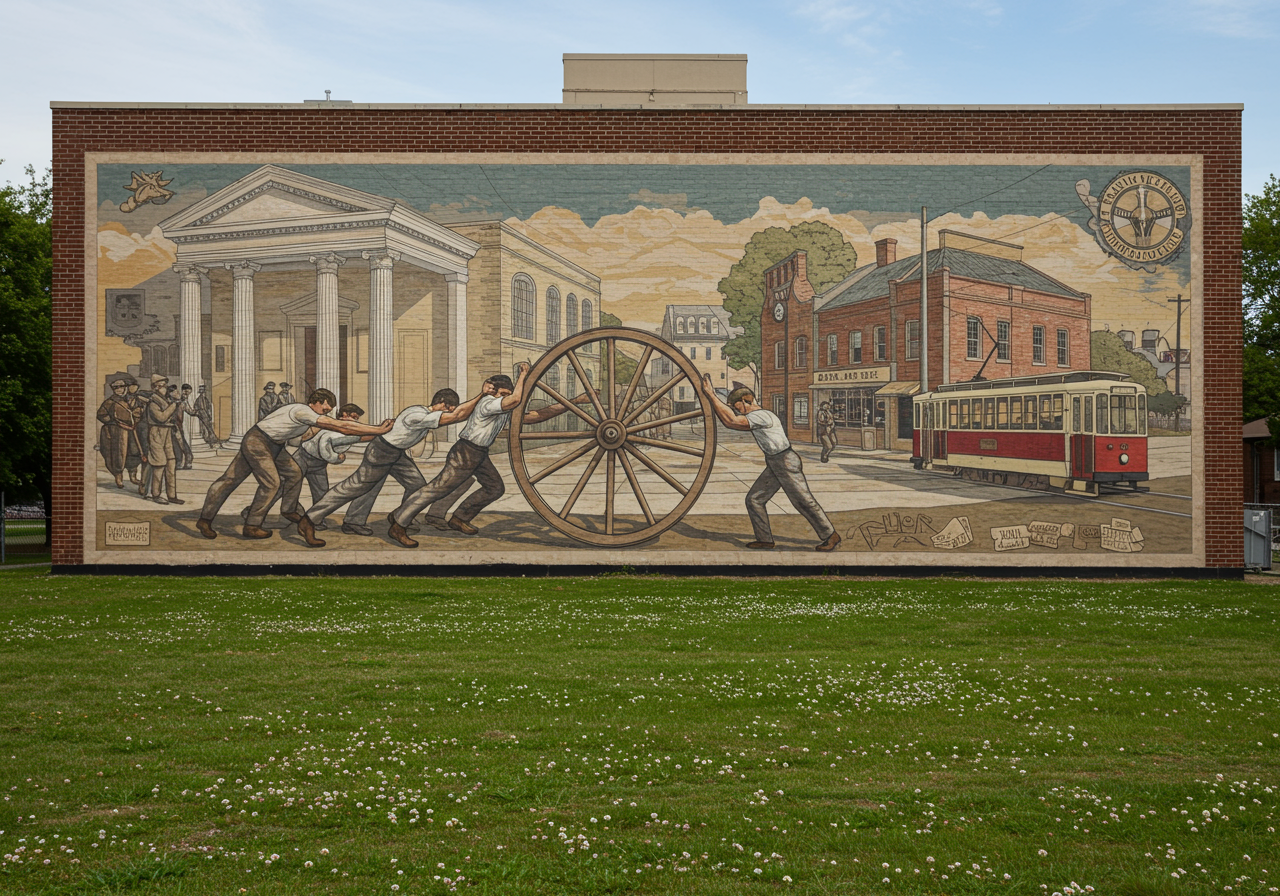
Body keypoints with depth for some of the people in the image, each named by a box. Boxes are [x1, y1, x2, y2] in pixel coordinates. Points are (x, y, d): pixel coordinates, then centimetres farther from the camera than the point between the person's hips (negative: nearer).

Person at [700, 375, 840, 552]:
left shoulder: (762, 416, -22)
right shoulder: (754, 416, 9)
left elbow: (731, 421, -30)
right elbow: (727, 419, 13)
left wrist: (711, 395, -28)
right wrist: (712, 397, 1)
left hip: (787, 463, -10)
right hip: (774, 464, 10)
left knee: (803, 502, -1)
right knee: (754, 499, 6)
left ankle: (830, 535, 12)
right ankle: (765, 540, 13)